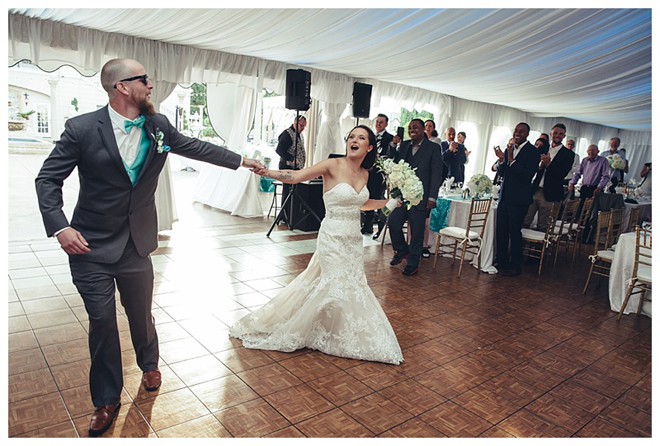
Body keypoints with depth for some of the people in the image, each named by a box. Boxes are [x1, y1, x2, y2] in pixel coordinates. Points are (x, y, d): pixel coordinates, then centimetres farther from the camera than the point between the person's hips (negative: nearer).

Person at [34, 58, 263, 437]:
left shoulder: (158, 126, 0)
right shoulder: (82, 128, -10)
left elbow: (196, 147, 14)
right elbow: (48, 179, -4)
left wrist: (240, 160, 19)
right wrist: (60, 226, -16)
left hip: (137, 244, 3)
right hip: (90, 247, -2)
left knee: (141, 314, 14)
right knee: (102, 321, 5)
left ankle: (149, 364, 47)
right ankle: (107, 401, 27)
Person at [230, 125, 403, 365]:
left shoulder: (364, 174, 6)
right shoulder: (333, 165, -13)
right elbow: (296, 176, -24)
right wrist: (268, 172, -39)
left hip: (354, 239, 7)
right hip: (333, 238, -7)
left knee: (352, 285, 16)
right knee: (336, 284, -1)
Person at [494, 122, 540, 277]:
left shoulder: (532, 152, -8)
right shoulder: (509, 149, 11)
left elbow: (528, 175, -19)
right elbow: (501, 173, 11)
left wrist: (511, 161, -22)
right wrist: (501, 160, -7)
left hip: (519, 199, -6)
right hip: (504, 196, 6)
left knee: (514, 232, 0)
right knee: (501, 230, 10)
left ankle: (515, 265, 13)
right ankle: (501, 261, 23)